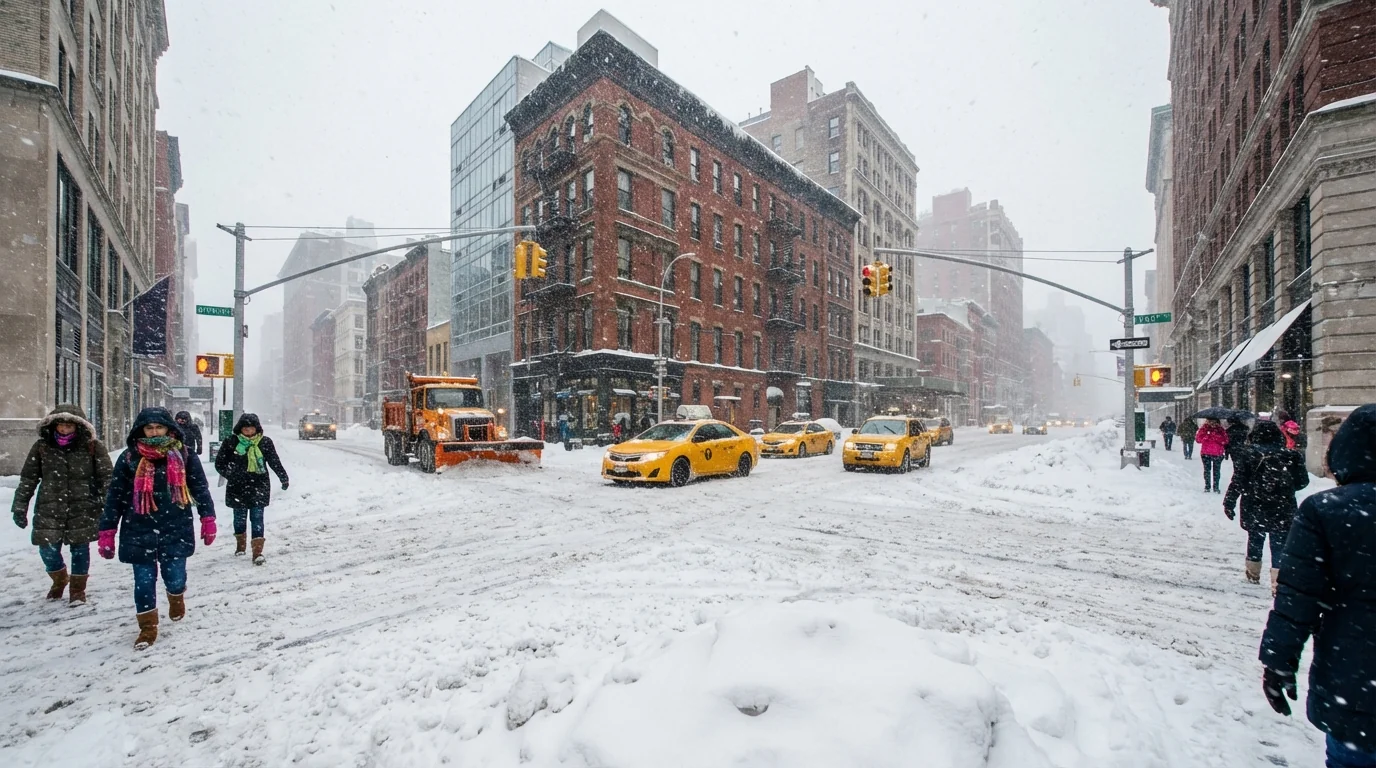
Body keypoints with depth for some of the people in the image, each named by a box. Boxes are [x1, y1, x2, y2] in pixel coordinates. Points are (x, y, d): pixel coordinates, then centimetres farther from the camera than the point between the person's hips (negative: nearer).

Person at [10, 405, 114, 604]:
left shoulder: (92, 447, -6)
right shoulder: (41, 447, 0)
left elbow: (106, 477, -5)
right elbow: (28, 479, 7)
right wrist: (20, 506, 4)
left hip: (82, 510, -2)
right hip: (49, 509, 2)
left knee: (79, 549, 6)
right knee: (48, 551, 5)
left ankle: (78, 589, 25)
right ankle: (59, 580, 36)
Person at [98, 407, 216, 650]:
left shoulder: (184, 456, -1)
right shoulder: (129, 458, 0)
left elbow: (200, 488, 3)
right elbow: (114, 497, 4)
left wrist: (208, 519, -1)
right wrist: (107, 533, 2)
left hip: (176, 530, -1)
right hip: (139, 532, 1)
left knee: (175, 577, 4)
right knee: (144, 581, 5)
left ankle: (177, 599, 39)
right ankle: (148, 628, 22)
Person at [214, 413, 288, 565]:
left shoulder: (265, 442, -2)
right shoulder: (231, 442, -4)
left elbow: (275, 461, 4)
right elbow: (219, 463, 5)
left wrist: (284, 478, 2)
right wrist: (229, 474, -8)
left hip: (259, 486, -1)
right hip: (238, 487, 1)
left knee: (257, 518, -3)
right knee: (240, 517, 16)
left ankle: (258, 551, 0)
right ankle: (240, 544, 39)